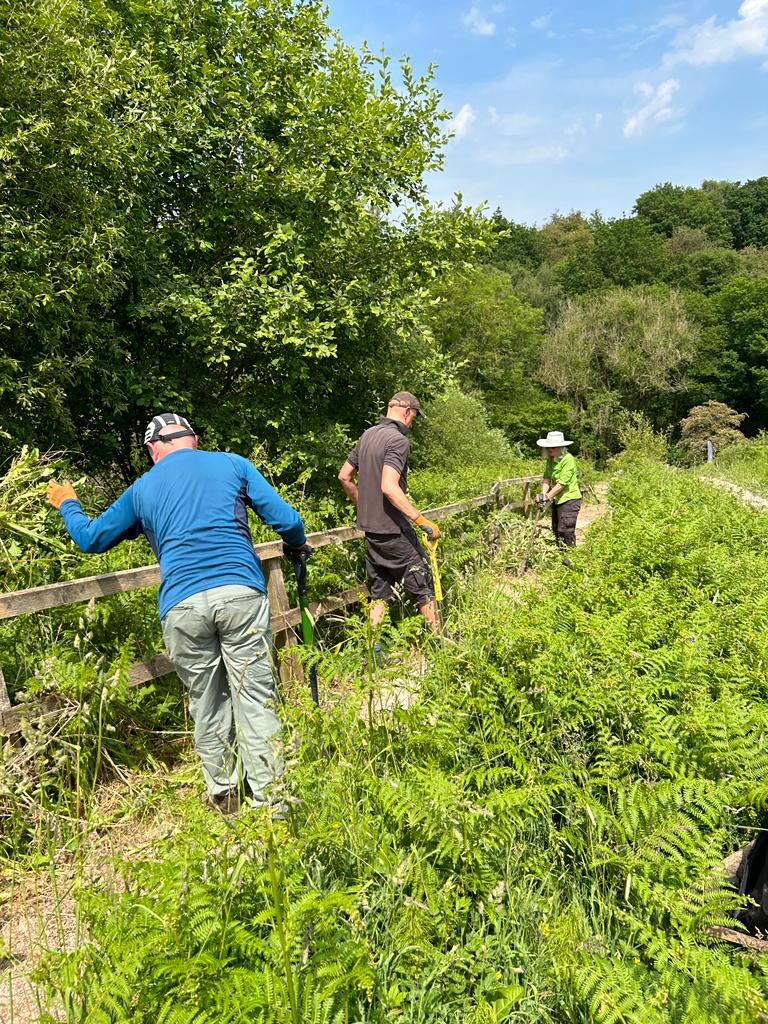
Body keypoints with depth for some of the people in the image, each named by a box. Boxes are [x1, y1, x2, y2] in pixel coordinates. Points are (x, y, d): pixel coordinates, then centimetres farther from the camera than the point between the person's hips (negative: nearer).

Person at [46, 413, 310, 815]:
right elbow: (287, 520, 6)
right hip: (240, 591, -1)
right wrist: (297, 546, 28)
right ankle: (270, 794, 9)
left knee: (206, 704, 15)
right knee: (255, 695, 4)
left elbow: (91, 538, 31)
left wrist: (68, 505, 51)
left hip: (182, 605, 2)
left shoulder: (141, 488, 19)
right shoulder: (232, 464, 14)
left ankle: (224, 793, 28)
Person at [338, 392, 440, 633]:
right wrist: (421, 520, -26)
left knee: (379, 593, 15)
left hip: (369, 527, 8)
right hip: (393, 529, -8)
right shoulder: (398, 440, -15)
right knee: (423, 586, 5)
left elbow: (344, 476, 16)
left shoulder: (367, 435, 11)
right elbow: (389, 487, -27)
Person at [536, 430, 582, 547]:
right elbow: (546, 478, 0)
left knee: (565, 531, -6)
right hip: (557, 500, 8)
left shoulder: (568, 459, -19)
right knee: (556, 530, 16)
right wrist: (543, 494, -15)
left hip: (569, 499, -8)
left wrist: (547, 497, -23)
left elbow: (562, 483, -23)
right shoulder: (550, 459, 5)